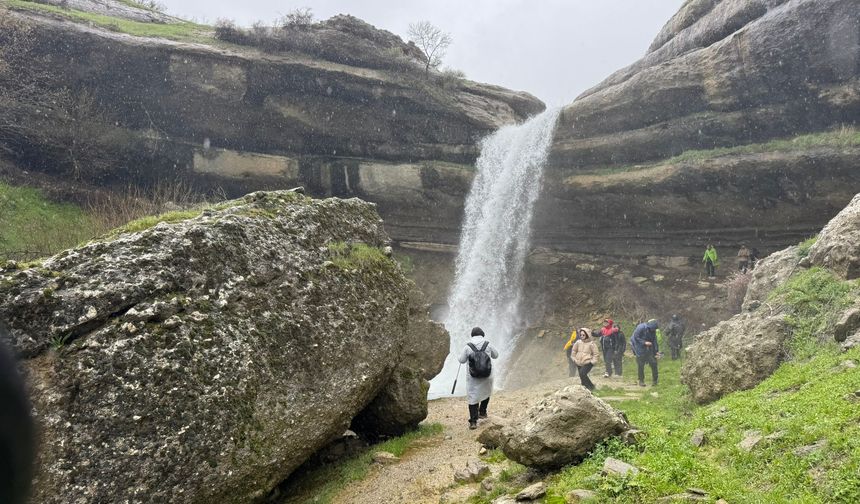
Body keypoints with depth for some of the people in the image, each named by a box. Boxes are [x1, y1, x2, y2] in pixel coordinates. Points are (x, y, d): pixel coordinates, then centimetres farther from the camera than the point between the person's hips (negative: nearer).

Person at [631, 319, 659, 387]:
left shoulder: (653, 330, -1)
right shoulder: (640, 328, -19)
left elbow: (654, 340, 8)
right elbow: (636, 338, -16)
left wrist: (656, 350, 2)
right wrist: (644, 342, -23)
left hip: (649, 349, 5)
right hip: (640, 350, -5)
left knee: (654, 363, -2)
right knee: (640, 366, 1)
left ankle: (654, 380, 9)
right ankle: (641, 381, 13)